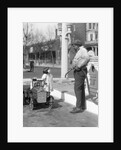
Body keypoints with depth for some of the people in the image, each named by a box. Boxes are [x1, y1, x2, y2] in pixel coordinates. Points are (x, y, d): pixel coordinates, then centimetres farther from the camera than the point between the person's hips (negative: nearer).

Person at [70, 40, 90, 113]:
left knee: (77, 88, -13)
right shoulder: (80, 52, 20)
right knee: (81, 89, 12)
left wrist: (79, 66, -28)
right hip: (79, 72, 11)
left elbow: (87, 58, -29)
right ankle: (83, 106, 19)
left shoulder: (83, 50, -12)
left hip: (80, 71, -11)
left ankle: (79, 107, -14)